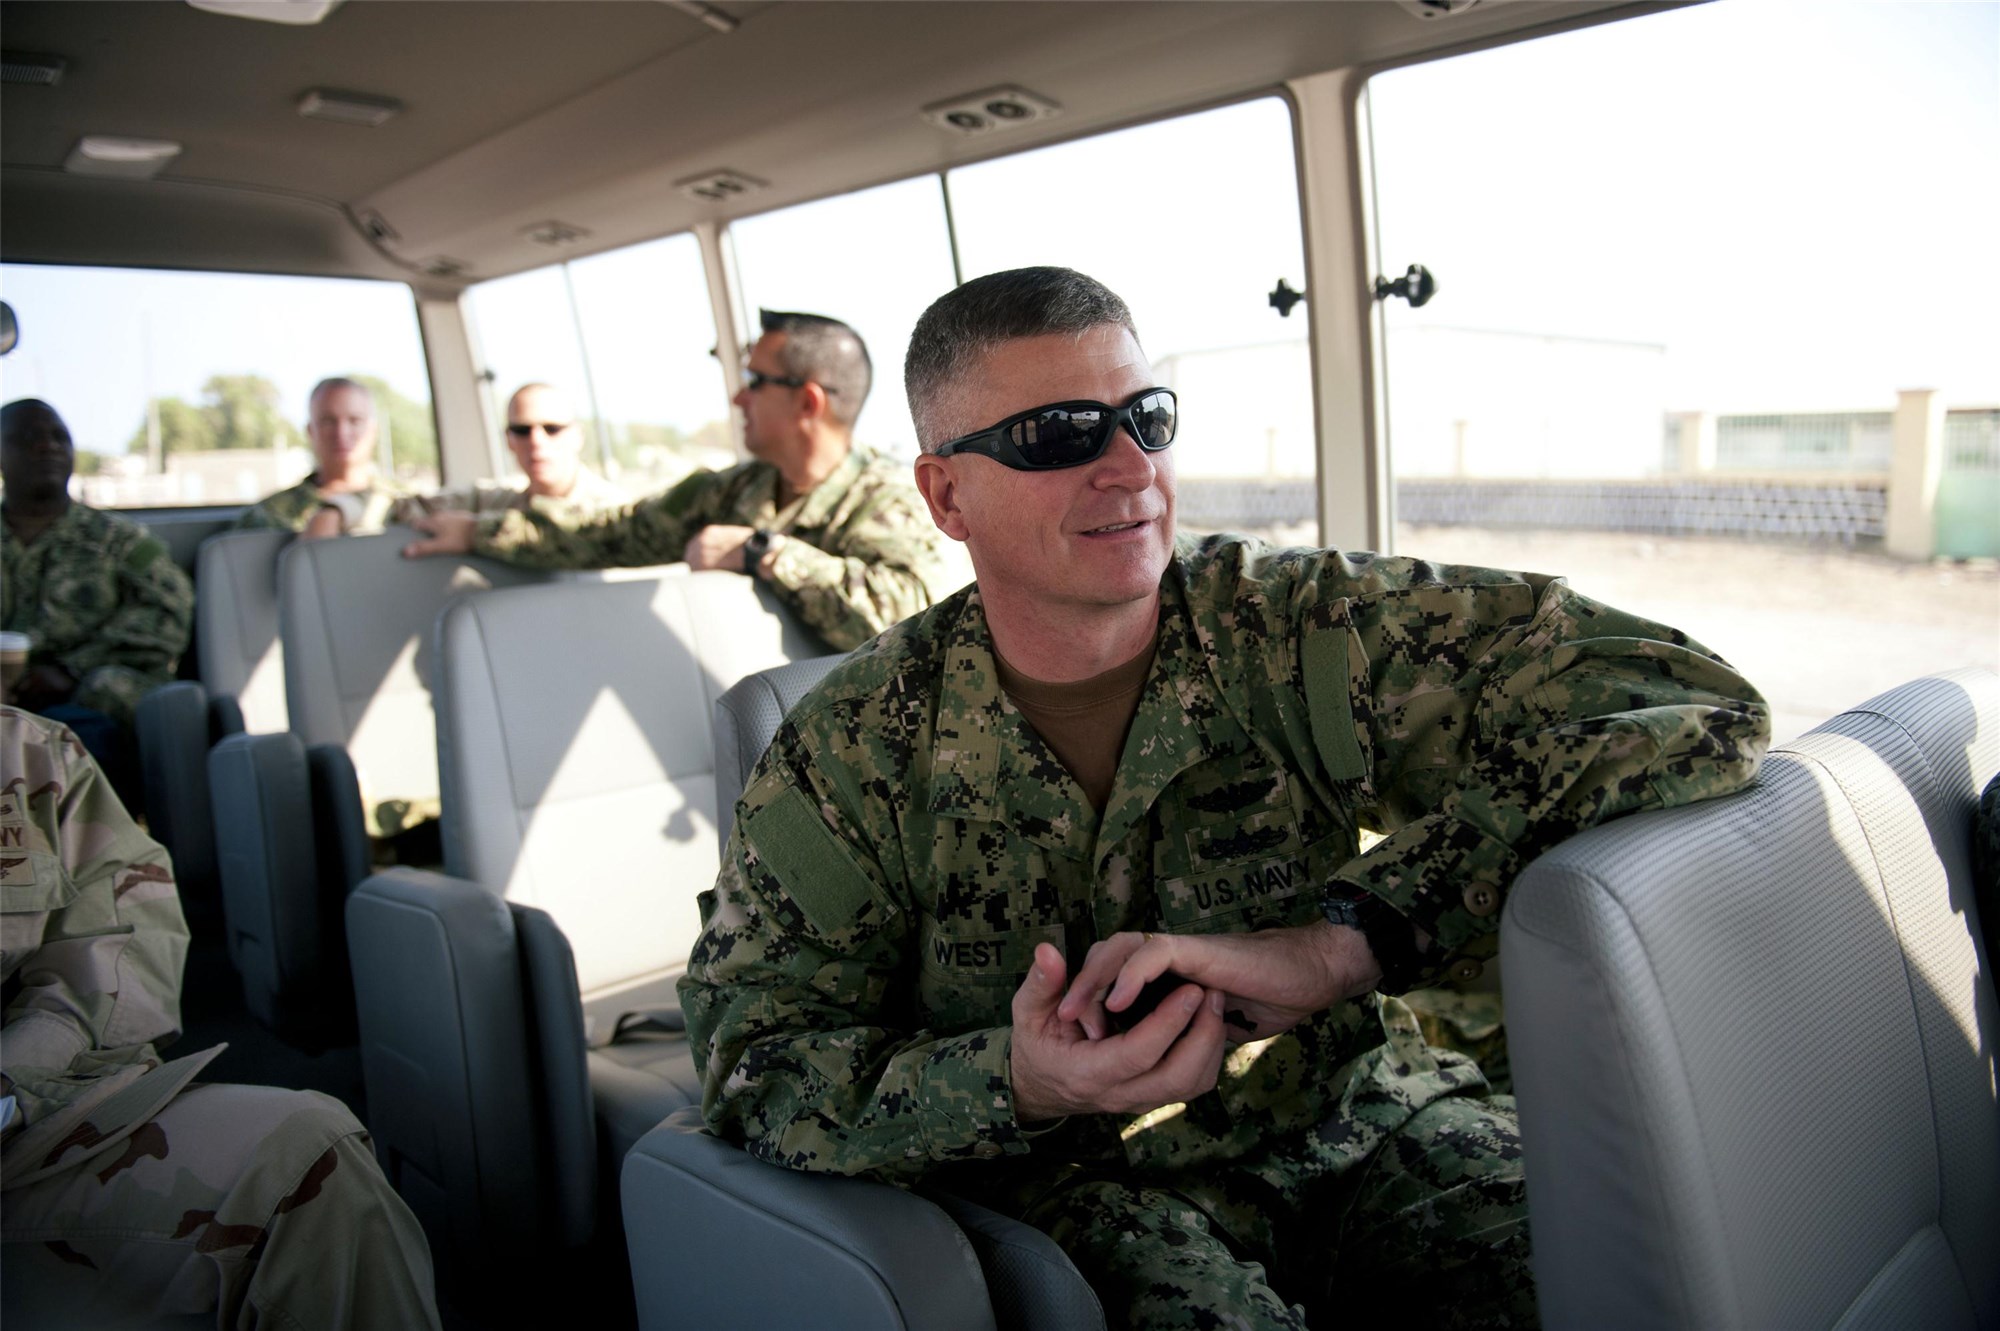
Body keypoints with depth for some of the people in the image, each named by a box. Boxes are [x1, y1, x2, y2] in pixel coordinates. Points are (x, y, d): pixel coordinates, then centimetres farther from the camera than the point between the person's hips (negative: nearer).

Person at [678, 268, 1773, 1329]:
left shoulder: (1310, 628, -12)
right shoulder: (849, 757, -10)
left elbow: (1688, 702, -19)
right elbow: (757, 1071, -7)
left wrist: (1347, 937, -30)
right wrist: (1016, 1084, -28)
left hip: (1358, 1118, 2)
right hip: (1080, 1182, -1)